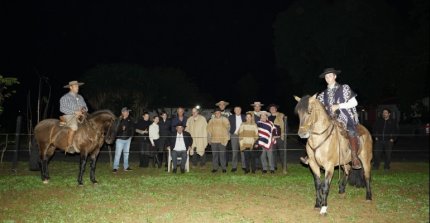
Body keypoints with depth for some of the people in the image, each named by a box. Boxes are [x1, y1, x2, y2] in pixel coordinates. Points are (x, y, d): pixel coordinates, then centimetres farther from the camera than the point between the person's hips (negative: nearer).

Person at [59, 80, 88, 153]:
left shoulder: (80, 97, 20)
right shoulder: (65, 97, 1)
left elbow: (85, 106, 23)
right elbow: (62, 109, -11)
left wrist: (84, 109, -4)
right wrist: (75, 112, -19)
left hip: (81, 116, 7)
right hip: (69, 116, -7)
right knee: (74, 126, -36)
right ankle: (69, 146, -29)